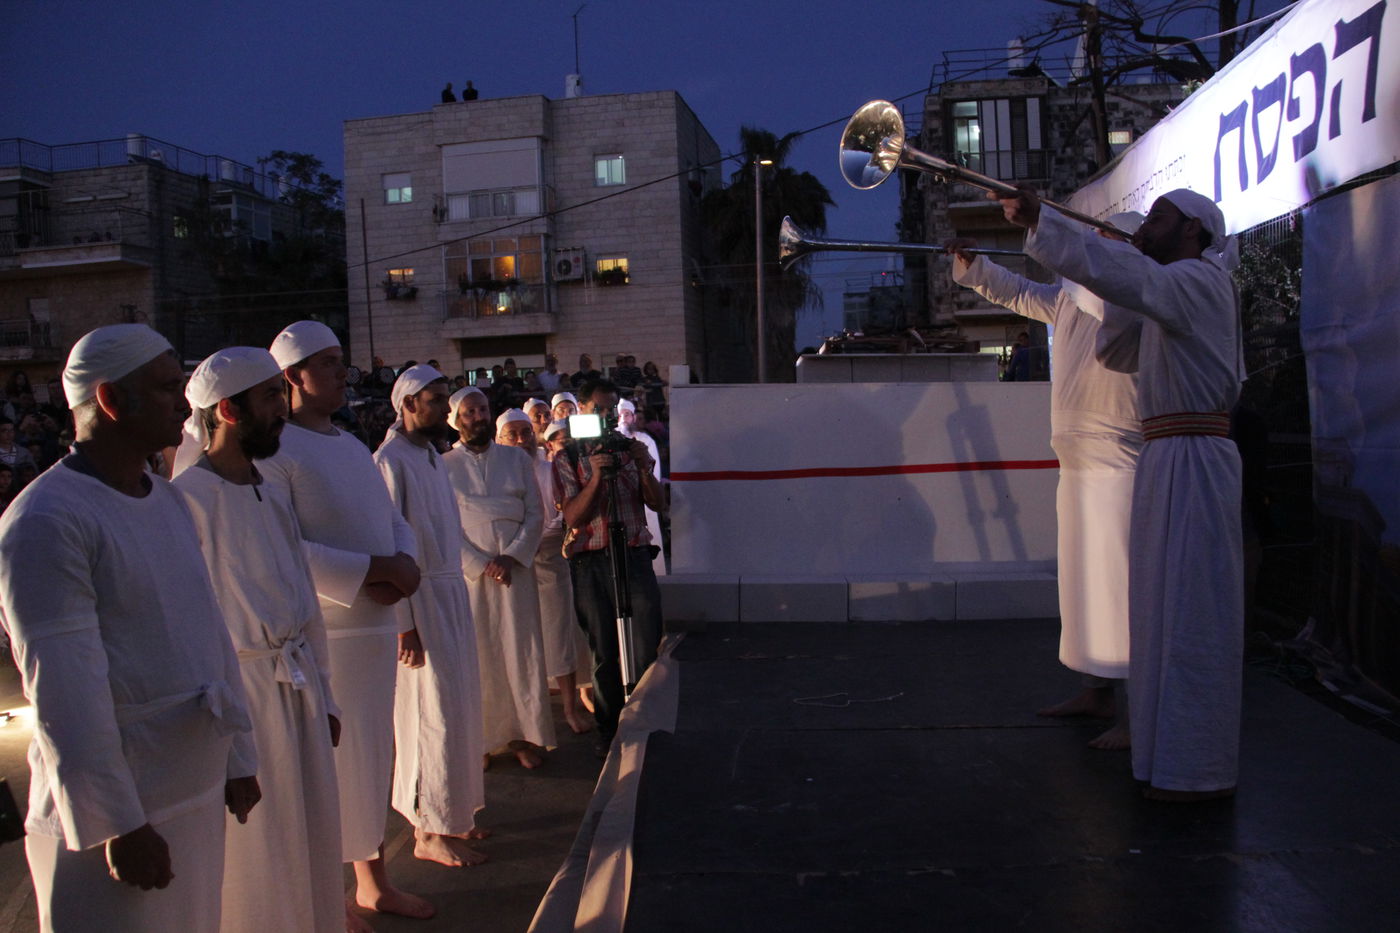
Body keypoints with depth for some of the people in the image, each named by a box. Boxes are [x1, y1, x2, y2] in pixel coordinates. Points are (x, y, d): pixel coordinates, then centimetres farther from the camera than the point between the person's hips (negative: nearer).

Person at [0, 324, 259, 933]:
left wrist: (238, 755, 13)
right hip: (115, 819, -7)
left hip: (198, 793, 8)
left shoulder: (169, 502, 9)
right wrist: (117, 825, -18)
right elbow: (64, 691, -20)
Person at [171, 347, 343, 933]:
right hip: (239, 687, -7)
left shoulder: (273, 495, 10)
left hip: (297, 683, 8)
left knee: (314, 835, 18)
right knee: (254, 847, 6)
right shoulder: (190, 497, -15)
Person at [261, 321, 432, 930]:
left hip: (377, 625, 8)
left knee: (373, 756, 17)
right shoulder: (275, 449, -12)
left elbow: (393, 519, 16)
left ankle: (373, 881, 33)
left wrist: (404, 564, -6)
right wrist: (374, 571, -20)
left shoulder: (353, 447, 16)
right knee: (327, 762, 3)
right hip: (322, 631, -8)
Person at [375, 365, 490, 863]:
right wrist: (405, 624, -19)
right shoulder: (391, 459, -14)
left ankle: (451, 814, 27)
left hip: (451, 593, 9)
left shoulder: (431, 455, 14)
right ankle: (430, 832, 9)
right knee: (434, 713, -3)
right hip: (420, 600, -9)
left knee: (460, 707, 14)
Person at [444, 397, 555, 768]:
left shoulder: (517, 459, 10)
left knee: (521, 652, 2)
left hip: (516, 569, 2)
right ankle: (481, 738, 11)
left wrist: (511, 557, -9)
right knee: (476, 655, 1)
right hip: (468, 572, -2)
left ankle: (523, 735, 12)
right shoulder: (444, 466, 2)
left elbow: (535, 514, 5)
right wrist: (481, 564, -11)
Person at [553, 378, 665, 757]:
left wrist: (644, 468, -9)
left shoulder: (632, 449, 12)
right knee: (604, 652, 4)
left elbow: (657, 503, 7)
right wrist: (597, 476, -18)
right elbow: (573, 517, -6)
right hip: (591, 562, -2)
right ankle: (610, 729, 17)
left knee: (647, 649, -1)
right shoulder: (567, 458, 4)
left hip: (635, 555, 2)